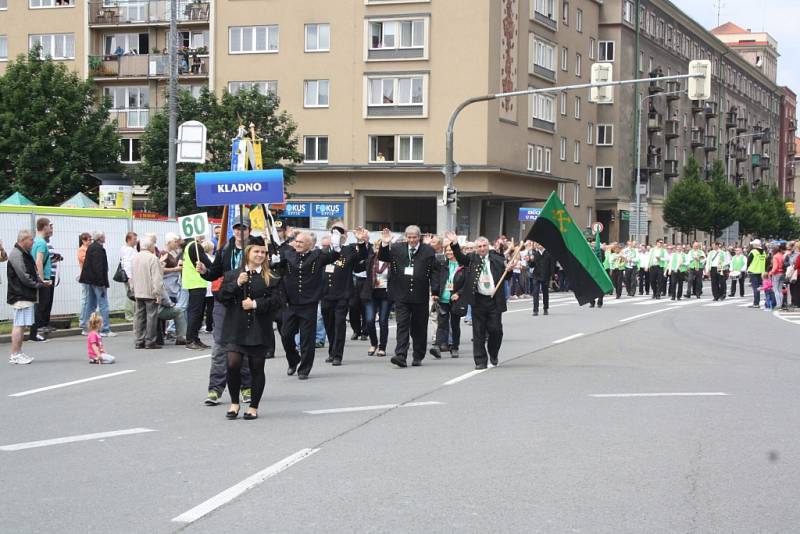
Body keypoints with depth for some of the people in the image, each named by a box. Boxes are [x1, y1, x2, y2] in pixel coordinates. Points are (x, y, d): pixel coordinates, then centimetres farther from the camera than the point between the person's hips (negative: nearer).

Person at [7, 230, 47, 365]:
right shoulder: (16, 255, -14)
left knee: (21, 325, 12)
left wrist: (41, 281, 7)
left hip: (26, 296, 11)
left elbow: (32, 273, 24)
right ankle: (15, 355, -7)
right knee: (19, 325, -9)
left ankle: (18, 353, 17)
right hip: (21, 297, -11)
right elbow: (24, 277, -20)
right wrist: (39, 284, -11)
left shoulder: (24, 254, 18)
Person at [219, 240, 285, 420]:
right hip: (236, 329, 1)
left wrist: (256, 304, -14)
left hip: (260, 330, 0)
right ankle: (234, 402, 11)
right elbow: (221, 297, 0)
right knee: (233, 364, -10)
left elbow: (278, 301, -5)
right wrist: (236, 284, -13)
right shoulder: (232, 275, 8)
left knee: (257, 368, 5)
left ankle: (253, 407, 18)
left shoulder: (272, 278, 2)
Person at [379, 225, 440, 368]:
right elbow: (382, 257, 6)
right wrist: (385, 244, -12)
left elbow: (434, 271, 1)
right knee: (402, 325, -6)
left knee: (419, 328, 8)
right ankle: (401, 356, -11)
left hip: (420, 296, 0)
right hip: (401, 295, 0)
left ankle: (418, 357, 18)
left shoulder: (429, 251, 2)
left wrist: (435, 291, -6)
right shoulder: (397, 248, 6)